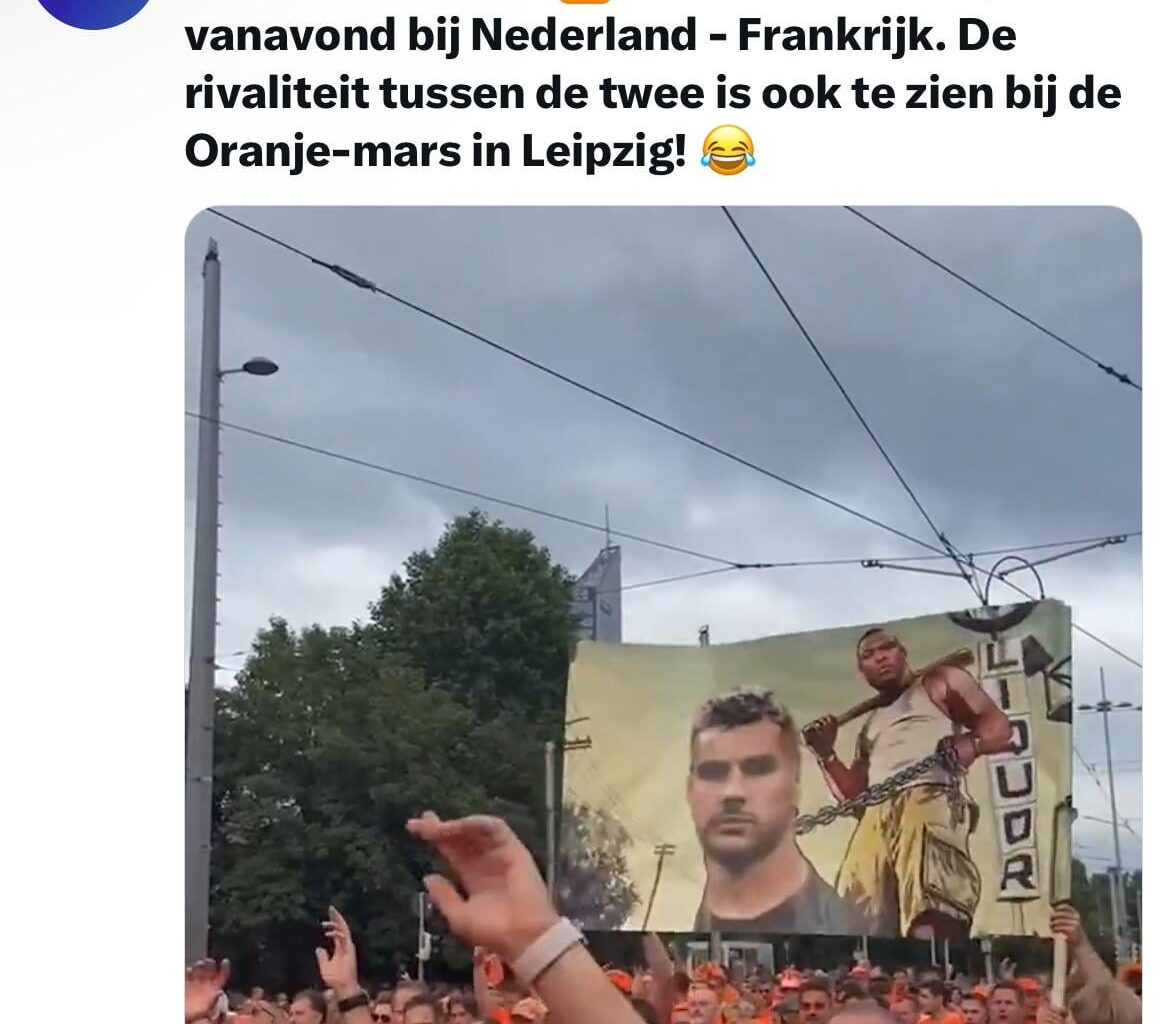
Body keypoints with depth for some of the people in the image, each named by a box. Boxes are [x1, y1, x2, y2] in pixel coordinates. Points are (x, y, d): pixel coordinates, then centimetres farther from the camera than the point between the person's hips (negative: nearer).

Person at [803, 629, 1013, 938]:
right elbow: (854, 795, 31)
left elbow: (999, 725, 9)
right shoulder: (870, 727, 37)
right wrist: (826, 755, 16)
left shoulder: (939, 682, 23)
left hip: (929, 802, -6)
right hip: (875, 819, 6)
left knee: (932, 926, -28)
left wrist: (970, 744, -13)